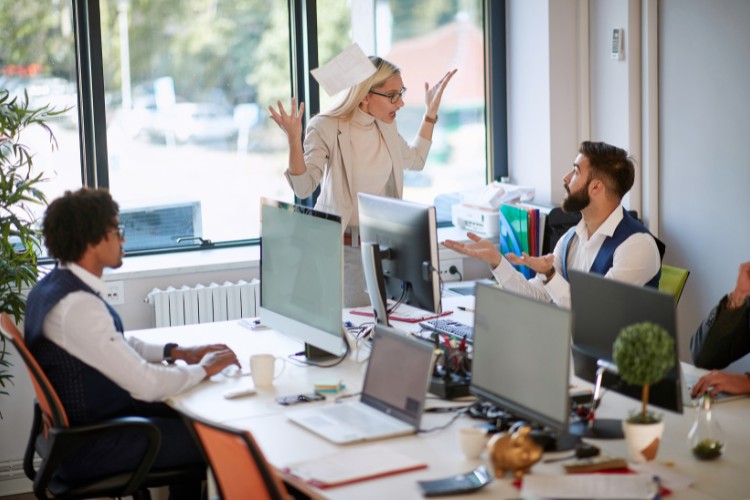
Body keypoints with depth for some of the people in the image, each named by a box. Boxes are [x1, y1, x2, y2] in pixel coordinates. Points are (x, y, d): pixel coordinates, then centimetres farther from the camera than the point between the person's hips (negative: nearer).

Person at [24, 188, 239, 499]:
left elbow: (118, 345, 18)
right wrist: (204, 369, -10)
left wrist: (176, 352, 7)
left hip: (77, 423, 10)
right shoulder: (78, 305, -27)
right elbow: (148, 385, -27)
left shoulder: (54, 284, 3)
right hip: (89, 448, -10)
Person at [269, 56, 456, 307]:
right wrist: (294, 140, -35)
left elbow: (415, 160, 22)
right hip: (342, 246, -6)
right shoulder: (326, 128, -15)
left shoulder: (385, 125, 4)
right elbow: (304, 187, -20)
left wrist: (431, 112, 17)